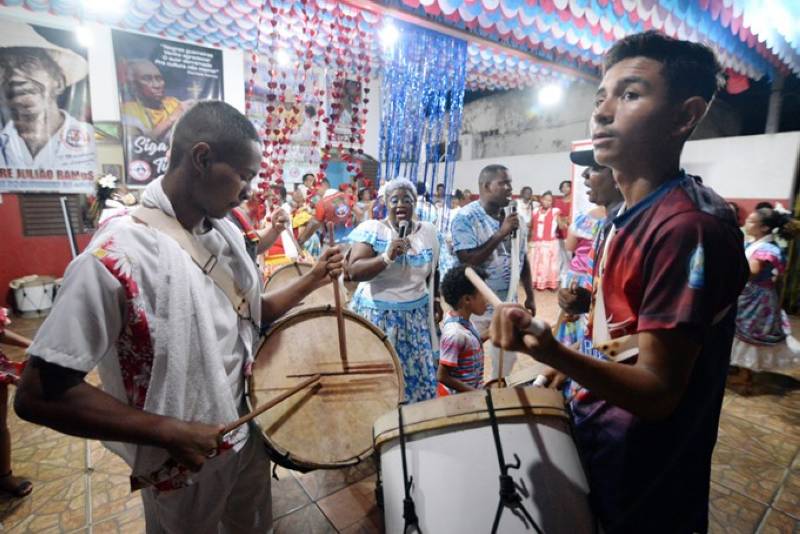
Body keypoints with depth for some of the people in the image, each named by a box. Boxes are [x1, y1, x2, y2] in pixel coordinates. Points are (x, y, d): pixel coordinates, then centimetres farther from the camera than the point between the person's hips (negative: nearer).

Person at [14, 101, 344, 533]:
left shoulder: (226, 232, -2)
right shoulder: (118, 253, -26)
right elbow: (37, 394, -23)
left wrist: (311, 281, -6)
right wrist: (170, 432, -24)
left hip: (250, 434, 6)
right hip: (182, 468, -6)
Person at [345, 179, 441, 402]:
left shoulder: (429, 231, 4)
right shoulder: (371, 229, -9)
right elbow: (352, 271, -18)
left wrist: (435, 300, 17)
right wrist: (387, 257, -29)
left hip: (416, 315, 4)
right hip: (377, 314, -3)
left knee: (418, 372, 12)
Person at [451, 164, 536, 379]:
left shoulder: (514, 216, 4)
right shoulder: (465, 217, -15)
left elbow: (523, 258, 11)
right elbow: (468, 261, -24)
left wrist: (530, 296, 11)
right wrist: (501, 233, -25)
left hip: (507, 304, 6)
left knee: (507, 358, 19)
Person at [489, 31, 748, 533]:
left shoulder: (688, 225, -27)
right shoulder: (635, 216, 2)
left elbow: (658, 392, -27)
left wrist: (553, 354, -44)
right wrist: (563, 369, 17)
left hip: (641, 479, -8)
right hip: (601, 431, 8)